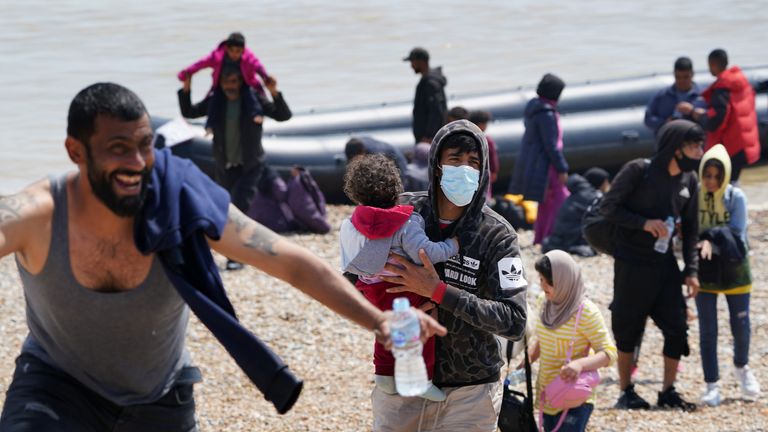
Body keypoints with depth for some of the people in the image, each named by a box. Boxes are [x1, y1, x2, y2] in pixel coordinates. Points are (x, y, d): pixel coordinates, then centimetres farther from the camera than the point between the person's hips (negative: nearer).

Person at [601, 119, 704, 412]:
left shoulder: (689, 181, 3)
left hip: (665, 264, 5)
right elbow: (608, 207, -9)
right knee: (628, 329, 3)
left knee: (677, 328, -2)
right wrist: (644, 223, -20)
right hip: (631, 264, -5)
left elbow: (690, 228, 11)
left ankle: (668, 391, 11)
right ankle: (626, 392, 16)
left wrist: (691, 270, 4)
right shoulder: (638, 171, -13)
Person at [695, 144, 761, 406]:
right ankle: (712, 386, 8)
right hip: (704, 270, 0)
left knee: (741, 325, 8)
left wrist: (712, 241, -29)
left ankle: (741, 367, 36)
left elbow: (737, 237, -15)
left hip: (734, 269, 0)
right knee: (707, 330, 0)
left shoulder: (736, 198, -11)